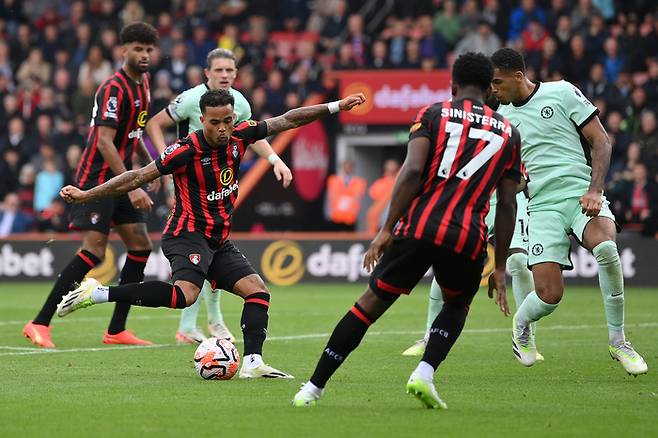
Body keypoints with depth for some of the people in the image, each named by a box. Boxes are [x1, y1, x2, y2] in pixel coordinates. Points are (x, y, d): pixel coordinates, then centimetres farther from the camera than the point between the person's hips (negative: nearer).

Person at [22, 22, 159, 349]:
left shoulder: (142, 83, 11)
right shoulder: (114, 88, -18)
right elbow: (104, 142, -25)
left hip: (120, 177, 9)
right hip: (97, 177, -9)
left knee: (140, 245, 4)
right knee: (94, 250, -15)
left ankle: (116, 330, 9)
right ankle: (39, 325, -12)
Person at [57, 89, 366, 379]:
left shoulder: (239, 137, 0)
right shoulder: (187, 150, -18)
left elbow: (288, 120, 10)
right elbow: (138, 177, -13)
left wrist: (336, 107, 10)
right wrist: (85, 195, -13)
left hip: (219, 241, 8)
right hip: (188, 234, -8)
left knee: (257, 291, -3)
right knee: (185, 295, -32)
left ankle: (253, 363, -9)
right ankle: (98, 293, -31)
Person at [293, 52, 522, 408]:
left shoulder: (433, 114, 10)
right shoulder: (509, 133, 17)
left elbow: (412, 171, -6)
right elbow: (507, 206, 14)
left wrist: (387, 229, -6)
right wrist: (500, 268, 18)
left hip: (419, 225, -1)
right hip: (467, 237, 1)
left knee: (372, 302, 10)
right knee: (457, 306, 28)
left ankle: (313, 388, 10)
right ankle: (424, 373, 3)